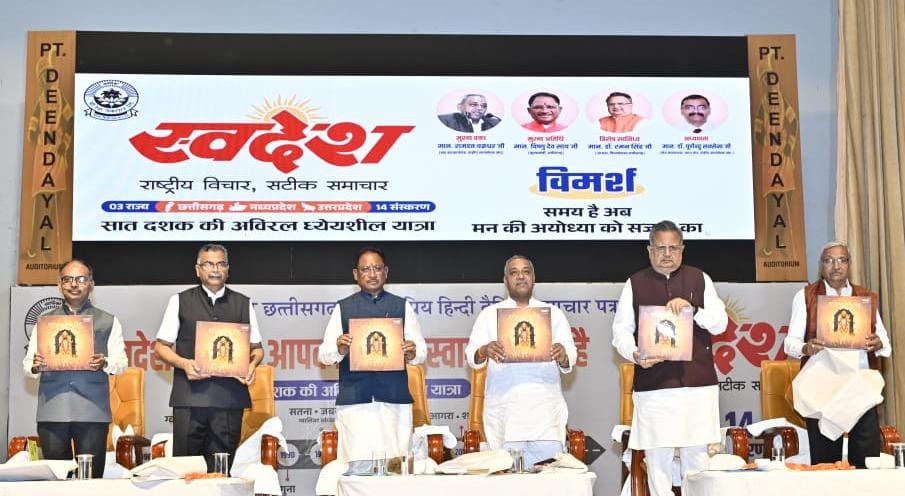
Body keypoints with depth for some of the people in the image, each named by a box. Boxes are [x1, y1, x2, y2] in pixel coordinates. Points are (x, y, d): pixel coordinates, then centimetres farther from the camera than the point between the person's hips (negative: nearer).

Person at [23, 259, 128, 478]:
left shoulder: (108, 322, 14)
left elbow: (121, 362, 6)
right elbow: (27, 363, 13)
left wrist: (104, 363, -16)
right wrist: (35, 366, -10)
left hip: (92, 410, -1)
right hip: (52, 410, 1)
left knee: (91, 476, -4)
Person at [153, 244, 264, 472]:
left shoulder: (243, 304, 14)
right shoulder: (180, 301, 10)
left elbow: (257, 348, 16)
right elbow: (161, 346, 9)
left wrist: (252, 365, -6)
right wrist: (184, 363, -9)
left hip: (230, 395, 1)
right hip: (190, 395, -1)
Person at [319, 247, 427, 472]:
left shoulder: (402, 306, 15)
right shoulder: (343, 308, 13)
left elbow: (422, 351, 11)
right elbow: (324, 355, 9)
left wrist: (412, 353, -12)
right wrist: (340, 349, -13)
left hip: (394, 397, 1)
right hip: (354, 400, 0)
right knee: (358, 464, -6)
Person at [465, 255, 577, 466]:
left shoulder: (553, 313, 14)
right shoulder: (489, 314, 12)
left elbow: (570, 356, 7)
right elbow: (471, 355, 3)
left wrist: (563, 355, -17)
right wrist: (484, 351, -20)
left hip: (544, 407, 1)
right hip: (505, 408, 0)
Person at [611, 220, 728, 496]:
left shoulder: (699, 279, 11)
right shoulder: (635, 284, 7)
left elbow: (720, 323, 7)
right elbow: (621, 330, 4)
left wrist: (692, 309, -11)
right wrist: (635, 354, -15)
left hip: (698, 381, 1)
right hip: (653, 383, -1)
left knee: (697, 452, 5)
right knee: (657, 454, 0)